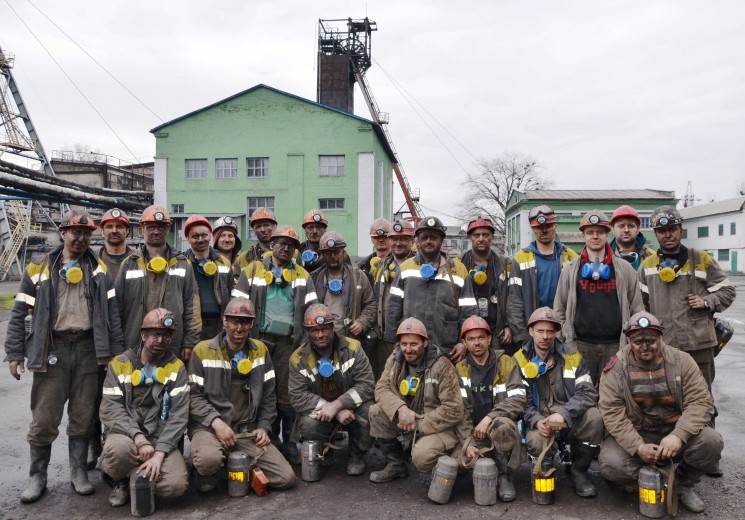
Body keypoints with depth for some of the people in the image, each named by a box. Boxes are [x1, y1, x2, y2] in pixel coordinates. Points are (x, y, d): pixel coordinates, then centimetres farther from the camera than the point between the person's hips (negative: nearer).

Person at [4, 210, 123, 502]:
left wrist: (116, 350, 0)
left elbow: (112, 312, 6)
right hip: (52, 349, -1)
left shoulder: (98, 269, 8)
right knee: (44, 418, 2)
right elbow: (19, 314, 4)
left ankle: (79, 472, 21)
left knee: (83, 416, 8)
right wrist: (14, 354, -2)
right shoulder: (39, 269, 3)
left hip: (88, 348, 1)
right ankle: (37, 476, 19)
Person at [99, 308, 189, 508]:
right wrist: (138, 437, -23)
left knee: (177, 484, -24)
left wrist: (160, 452, -19)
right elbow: (110, 410, -9)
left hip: (160, 439, 1)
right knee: (119, 449, -36)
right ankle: (121, 478, 1)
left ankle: (132, 476, 8)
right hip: (127, 435, -1)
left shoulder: (177, 368, 0)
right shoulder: (119, 364, 1)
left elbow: (179, 415, -8)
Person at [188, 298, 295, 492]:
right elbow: (194, 395, -7)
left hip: (248, 430, 4)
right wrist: (216, 422, -18)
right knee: (209, 459, -38)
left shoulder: (261, 350, 8)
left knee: (286, 478, -8)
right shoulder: (203, 350, -3)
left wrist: (264, 426, 2)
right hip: (209, 427, -3)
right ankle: (207, 474, 1)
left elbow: (268, 395, 12)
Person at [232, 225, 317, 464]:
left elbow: (312, 308, 9)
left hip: (289, 342, 1)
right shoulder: (253, 270, 7)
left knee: (287, 393, 2)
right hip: (260, 340, 0)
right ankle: (269, 440, 17)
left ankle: (289, 441, 13)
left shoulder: (302, 275, 12)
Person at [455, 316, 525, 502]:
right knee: (460, 461, -25)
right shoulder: (460, 369, 3)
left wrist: (489, 418, -23)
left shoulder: (506, 363, -1)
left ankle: (505, 475, -10)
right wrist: (468, 442, -16)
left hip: (502, 428, -2)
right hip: (473, 432, 2)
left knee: (502, 424, -36)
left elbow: (517, 400, -12)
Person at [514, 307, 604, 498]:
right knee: (535, 442, -33)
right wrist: (537, 421, -26)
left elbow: (587, 392, -11)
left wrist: (564, 414, -28)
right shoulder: (520, 360, -2)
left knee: (594, 416, -29)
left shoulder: (571, 356, -1)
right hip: (539, 423, -1)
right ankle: (545, 467, 9)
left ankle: (579, 471, -3)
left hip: (571, 422, 1)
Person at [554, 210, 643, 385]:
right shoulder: (570, 269, 6)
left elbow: (637, 307, 7)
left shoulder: (624, 268, 6)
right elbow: (559, 309, 7)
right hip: (581, 345, 0)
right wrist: (566, 338, 0)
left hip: (616, 345, 0)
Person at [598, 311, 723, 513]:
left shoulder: (682, 361, -4)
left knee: (711, 442, -26)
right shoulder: (615, 369, -8)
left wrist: (679, 436, -28)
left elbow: (700, 401, -11)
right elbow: (611, 412, -15)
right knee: (610, 463, -27)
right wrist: (638, 447, -27)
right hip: (633, 437, -1)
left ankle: (683, 483, 5)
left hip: (675, 431, 2)